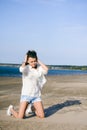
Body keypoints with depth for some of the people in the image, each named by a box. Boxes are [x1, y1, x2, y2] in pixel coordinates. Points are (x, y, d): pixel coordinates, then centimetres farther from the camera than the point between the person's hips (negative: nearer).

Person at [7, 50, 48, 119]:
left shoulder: (39, 68, 2)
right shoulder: (26, 68, -5)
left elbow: (46, 69, -20)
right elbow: (21, 69, -30)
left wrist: (38, 61, -8)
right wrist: (25, 61, -11)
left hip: (36, 95, 3)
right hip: (26, 95, -3)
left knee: (42, 116, -4)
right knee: (20, 116, -11)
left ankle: (33, 108, 29)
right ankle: (11, 109, 24)